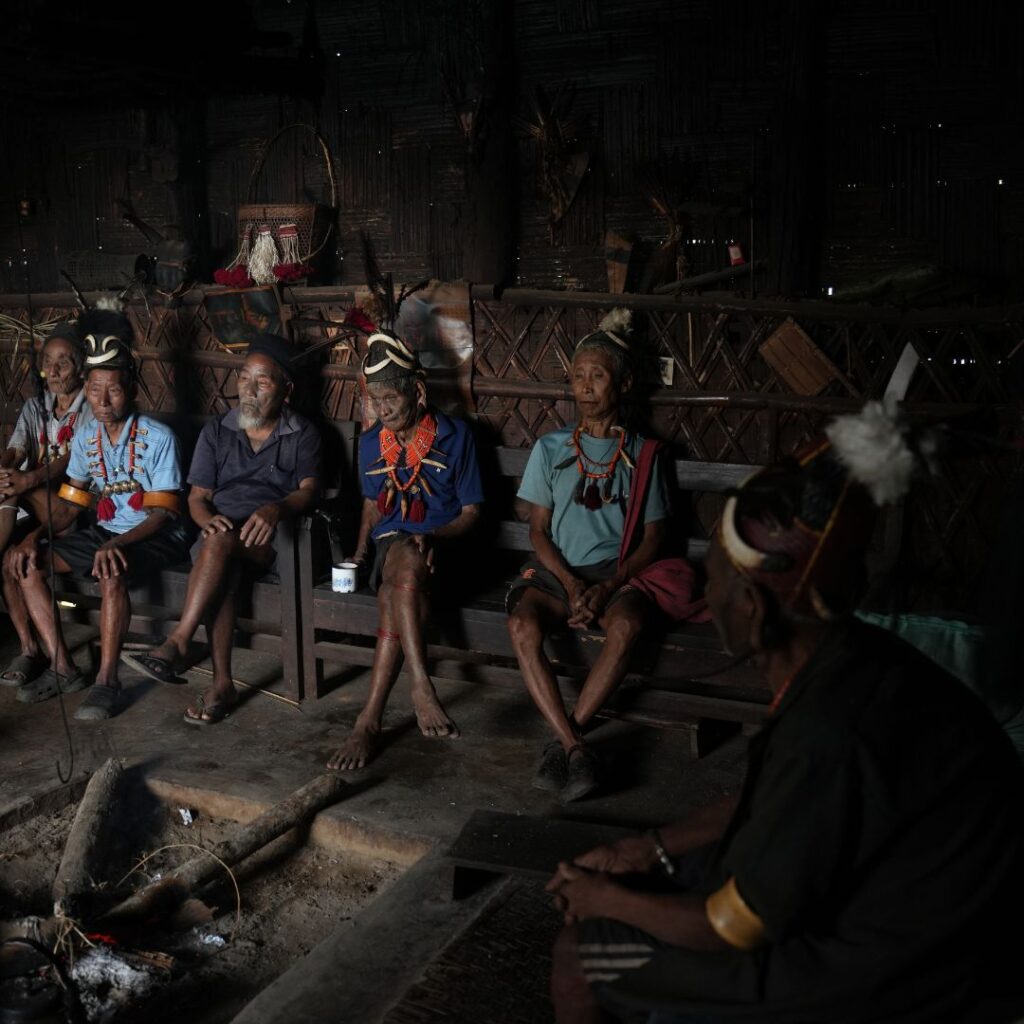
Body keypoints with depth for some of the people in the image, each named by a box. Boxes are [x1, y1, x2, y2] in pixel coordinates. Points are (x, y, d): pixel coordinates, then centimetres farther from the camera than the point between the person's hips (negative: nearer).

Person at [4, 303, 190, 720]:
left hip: (155, 537, -7)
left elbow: (163, 512, -17)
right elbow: (70, 503, 9)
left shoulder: (158, 438, -14)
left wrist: (118, 544, -32)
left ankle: (107, 682, -27)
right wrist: (34, 536, -9)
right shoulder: (84, 440, 4)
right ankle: (62, 667, -6)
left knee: (112, 572, -38)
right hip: (104, 533, 7)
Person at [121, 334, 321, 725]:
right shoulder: (216, 431, 16)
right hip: (221, 533, 2)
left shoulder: (303, 434, 8)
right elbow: (197, 496, 11)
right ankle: (222, 684, -36)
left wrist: (276, 509, -29)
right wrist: (208, 519, -14)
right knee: (221, 568, -34)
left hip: (272, 538, -2)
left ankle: (176, 645, -33)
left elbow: (308, 490, -6)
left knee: (221, 543, -35)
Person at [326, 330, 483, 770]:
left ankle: (370, 720, -37)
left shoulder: (454, 436, 0)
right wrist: (360, 552, 6)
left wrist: (433, 537, -18)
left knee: (397, 594, -38)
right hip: (389, 543, 3)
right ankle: (422, 688, -42)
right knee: (405, 573, -37)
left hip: (439, 545, -3)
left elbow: (471, 510, 1)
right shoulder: (371, 442, 12)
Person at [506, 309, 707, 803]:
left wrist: (609, 586, -11)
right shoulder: (550, 448, 11)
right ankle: (576, 748, -31)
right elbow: (538, 529, 6)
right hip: (556, 570, 1)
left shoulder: (641, 454, 10)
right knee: (522, 626, -32)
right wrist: (571, 584, -12)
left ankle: (563, 739, -25)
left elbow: (652, 536, 6)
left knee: (627, 624, -36)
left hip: (618, 571, -1)